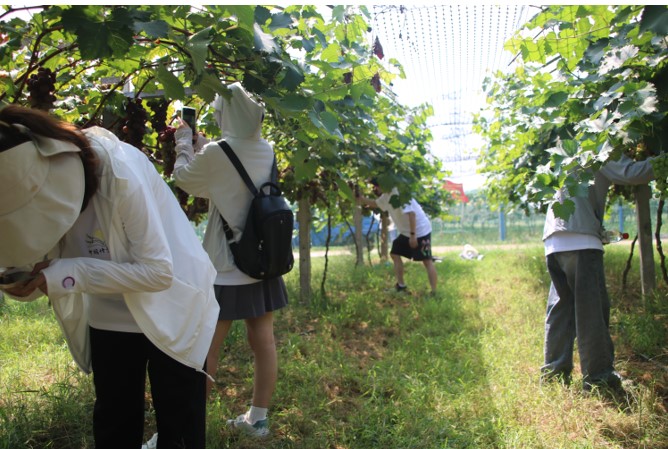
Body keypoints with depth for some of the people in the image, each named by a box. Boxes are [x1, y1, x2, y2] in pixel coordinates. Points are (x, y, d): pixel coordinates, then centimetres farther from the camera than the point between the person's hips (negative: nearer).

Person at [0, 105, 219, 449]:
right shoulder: (34, 178, -12)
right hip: (108, 320, 6)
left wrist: (69, 275, -32)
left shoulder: (121, 173, -31)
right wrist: (30, 275, -24)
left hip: (172, 316, -5)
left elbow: (159, 271, -28)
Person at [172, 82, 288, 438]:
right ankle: (258, 418, 23)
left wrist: (184, 142, 17)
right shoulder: (266, 152, 3)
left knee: (205, 349, 4)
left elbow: (183, 178, 3)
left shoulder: (215, 153, -16)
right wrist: (199, 144, 21)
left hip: (226, 267, -6)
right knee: (263, 341, 10)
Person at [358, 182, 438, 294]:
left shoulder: (399, 193, -24)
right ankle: (401, 286, 21)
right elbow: (374, 203, 27)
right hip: (406, 232, 10)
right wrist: (359, 197, 15)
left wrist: (413, 235, -30)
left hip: (420, 231, -10)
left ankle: (434, 293, -10)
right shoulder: (386, 197, 6)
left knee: (427, 261, -10)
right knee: (395, 254, 13)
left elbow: (411, 213, -30)